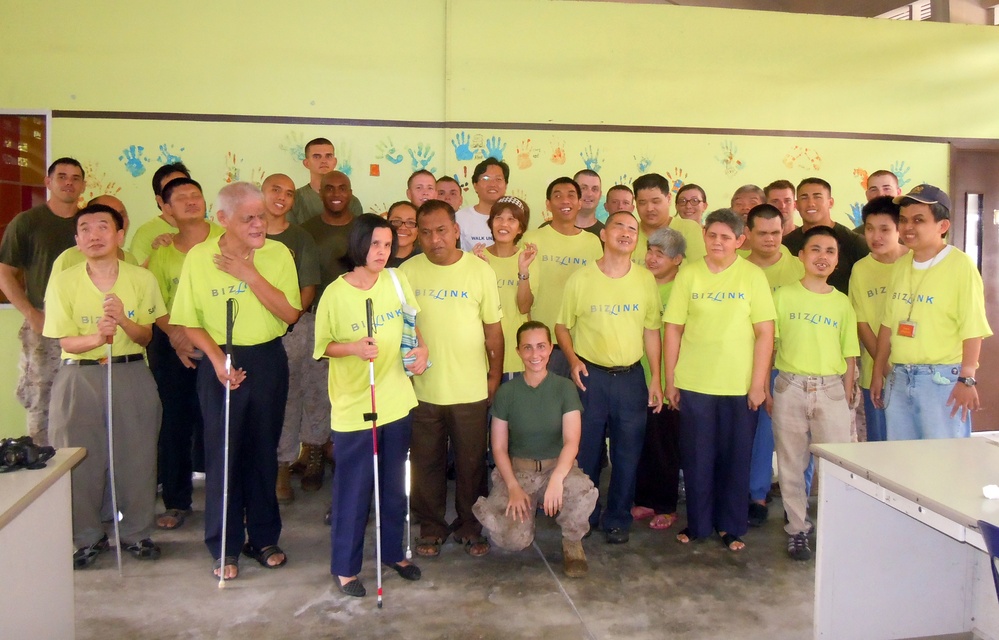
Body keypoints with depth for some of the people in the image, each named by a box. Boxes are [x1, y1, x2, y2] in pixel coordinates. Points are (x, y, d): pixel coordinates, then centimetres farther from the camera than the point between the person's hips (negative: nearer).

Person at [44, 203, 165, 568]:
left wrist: (123, 321, -20)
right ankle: (87, 537, 20)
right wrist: (96, 337, -26)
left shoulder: (141, 279, -1)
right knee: (80, 459, 3)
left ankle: (135, 532, 21)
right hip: (79, 378, 0)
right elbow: (66, 342, -5)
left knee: (136, 456, 4)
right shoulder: (63, 281, -3)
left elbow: (145, 336, 1)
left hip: (131, 376, 1)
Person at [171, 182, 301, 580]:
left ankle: (263, 537, 27)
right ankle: (225, 547, 18)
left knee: (263, 451, 11)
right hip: (220, 363, -1)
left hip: (268, 360, 1)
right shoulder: (199, 257, -5)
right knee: (222, 454, 4)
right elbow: (189, 321, -2)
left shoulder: (277, 254, -3)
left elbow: (291, 313, -11)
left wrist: (249, 273, -17)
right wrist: (217, 359, -15)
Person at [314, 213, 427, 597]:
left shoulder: (397, 282, -1)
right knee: (353, 490, 5)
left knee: (394, 485, 18)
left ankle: (393, 551, 37)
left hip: (396, 402, 5)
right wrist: (353, 348, -23)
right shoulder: (336, 293, -13)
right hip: (353, 408, -4)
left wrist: (421, 349, -5)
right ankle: (344, 567, 22)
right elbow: (324, 347, -5)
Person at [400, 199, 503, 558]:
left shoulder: (480, 271, -5)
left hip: (470, 390, 0)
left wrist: (495, 377, 3)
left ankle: (470, 527, 29)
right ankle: (432, 528, 29)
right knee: (426, 464, 12)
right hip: (422, 389, 1)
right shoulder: (408, 272, -3)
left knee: (471, 463, 11)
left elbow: (493, 329, 1)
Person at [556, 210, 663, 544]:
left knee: (627, 453, 8)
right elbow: (562, 325, 4)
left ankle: (618, 519, 25)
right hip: (590, 376, -1)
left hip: (631, 377, 2)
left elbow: (651, 330, 6)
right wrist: (573, 360, -11)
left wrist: (656, 378, 3)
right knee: (585, 450, 8)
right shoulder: (580, 279, -3)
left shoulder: (645, 280, 2)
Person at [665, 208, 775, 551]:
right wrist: (670, 380, 1)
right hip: (693, 382, 1)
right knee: (696, 458, 9)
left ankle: (731, 526, 25)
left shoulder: (753, 275, -2)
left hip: (739, 385, -1)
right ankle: (697, 523, 25)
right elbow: (673, 328, 3)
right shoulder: (689, 274, 2)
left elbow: (765, 332, -3)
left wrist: (758, 383, -7)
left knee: (735, 458, 9)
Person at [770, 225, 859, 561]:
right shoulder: (783, 296, 2)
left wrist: (847, 396, 3)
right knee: (791, 465, 6)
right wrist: (765, 389, -2)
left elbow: (849, 356, 9)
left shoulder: (842, 303, 7)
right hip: (790, 387, -1)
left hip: (831, 389, 1)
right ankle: (798, 530, 19)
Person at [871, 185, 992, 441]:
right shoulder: (900, 264, 10)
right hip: (899, 378, 6)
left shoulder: (960, 265, -9)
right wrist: (878, 371, 15)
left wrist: (967, 379, -16)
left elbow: (973, 329, -12)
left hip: (943, 379, -6)